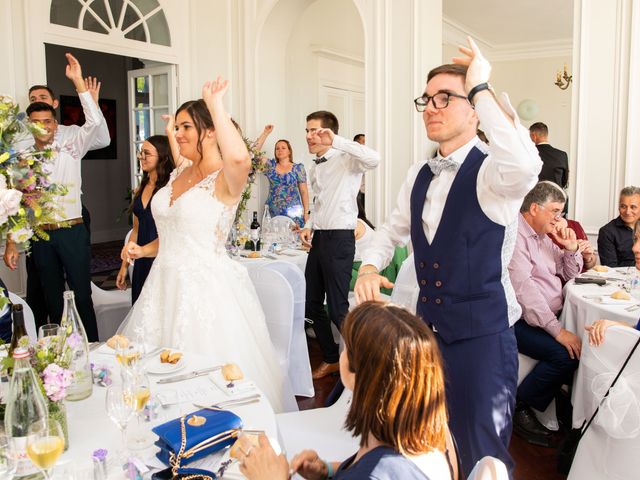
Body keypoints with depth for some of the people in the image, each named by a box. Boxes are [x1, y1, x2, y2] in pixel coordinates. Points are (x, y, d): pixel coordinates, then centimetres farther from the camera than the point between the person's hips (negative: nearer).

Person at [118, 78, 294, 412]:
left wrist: (215, 104, -27)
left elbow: (240, 158, -39)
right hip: (167, 283, 8)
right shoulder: (178, 174, 11)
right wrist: (145, 250, 7)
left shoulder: (225, 180, -13)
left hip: (206, 287, -8)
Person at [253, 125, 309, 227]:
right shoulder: (271, 165, 10)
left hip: (293, 213, -2)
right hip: (273, 213, 2)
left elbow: (304, 191, 2)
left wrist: (306, 212, -3)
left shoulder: (298, 168, 4)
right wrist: (265, 133, 0)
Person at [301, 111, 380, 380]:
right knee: (312, 304, 14)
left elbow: (373, 159, -30)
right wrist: (309, 226, 10)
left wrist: (336, 141, -28)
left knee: (337, 308, -6)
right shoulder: (314, 168, 15)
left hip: (340, 239, -8)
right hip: (319, 238, 9)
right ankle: (331, 359, 31)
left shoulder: (346, 159, -9)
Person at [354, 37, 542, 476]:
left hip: (483, 334, -6)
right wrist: (370, 268, -1)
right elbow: (392, 230, 19)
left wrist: (482, 88, -30)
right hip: (427, 327, 7)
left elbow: (525, 166, -42)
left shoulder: (491, 171, -17)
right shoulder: (419, 175, 5)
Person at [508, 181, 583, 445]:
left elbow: (570, 275, 24)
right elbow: (523, 287, -23)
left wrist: (571, 248, 3)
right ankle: (518, 407, -5)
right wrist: (556, 330, -26)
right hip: (521, 321, -9)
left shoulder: (546, 235, 16)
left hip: (552, 315, 9)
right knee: (567, 354, -26)